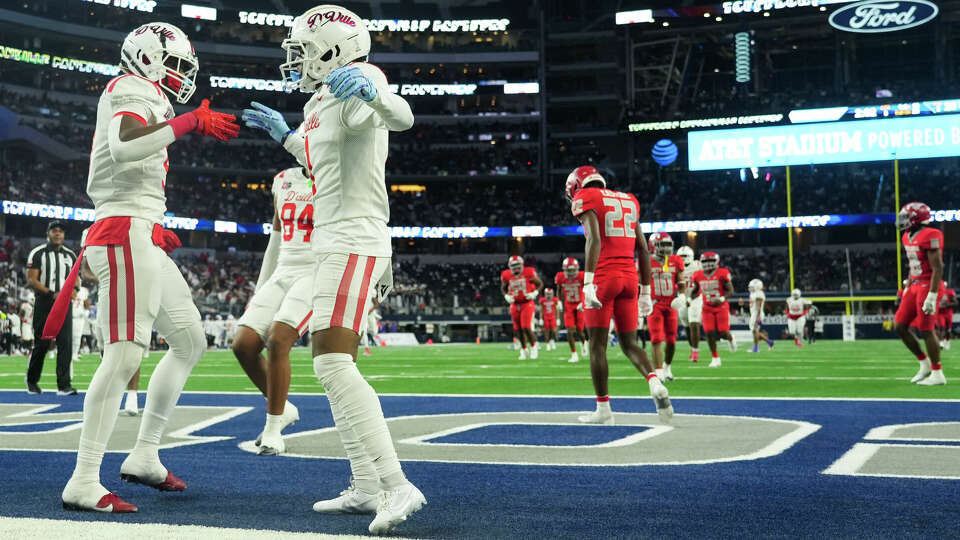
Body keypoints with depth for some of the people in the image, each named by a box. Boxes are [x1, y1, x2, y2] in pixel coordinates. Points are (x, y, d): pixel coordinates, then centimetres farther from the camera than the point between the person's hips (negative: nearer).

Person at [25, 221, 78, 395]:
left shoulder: (70, 255, 14)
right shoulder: (38, 253, 0)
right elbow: (31, 280, -6)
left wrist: (73, 289, -3)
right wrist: (52, 294, -18)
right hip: (43, 303, -3)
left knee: (65, 343, -7)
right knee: (41, 344, 0)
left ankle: (64, 385, -8)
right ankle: (32, 381, 22)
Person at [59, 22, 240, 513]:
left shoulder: (141, 99, 25)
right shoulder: (132, 91, -5)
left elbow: (98, 187, 29)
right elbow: (124, 148, -29)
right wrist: (190, 122, -27)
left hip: (143, 242, 11)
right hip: (127, 234, -11)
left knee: (190, 340, 13)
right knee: (125, 355, -15)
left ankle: (144, 456, 17)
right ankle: (83, 483, -12)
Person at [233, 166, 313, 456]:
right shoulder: (283, 180, 16)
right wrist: (261, 288, 24)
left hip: (316, 274, -6)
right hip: (283, 274, 6)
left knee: (277, 341, -22)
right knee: (244, 345, -6)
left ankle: (273, 429, -8)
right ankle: (282, 409, 15)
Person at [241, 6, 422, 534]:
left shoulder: (353, 89, -11)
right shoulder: (322, 102, 20)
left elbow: (402, 117, -32)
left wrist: (370, 90, -50)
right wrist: (285, 135, 36)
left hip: (353, 242, -11)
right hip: (339, 246, 11)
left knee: (332, 361, -20)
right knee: (335, 364, 12)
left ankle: (397, 485, -21)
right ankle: (366, 488, 16)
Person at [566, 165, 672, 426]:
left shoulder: (585, 199, 1)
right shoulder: (628, 201, 21)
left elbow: (594, 239, -16)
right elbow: (643, 250, 18)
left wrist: (588, 282, -22)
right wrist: (645, 292, 21)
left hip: (603, 277, -6)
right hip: (630, 278, 6)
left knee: (597, 344, 3)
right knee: (629, 343, 12)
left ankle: (603, 409, 5)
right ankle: (655, 384, -13)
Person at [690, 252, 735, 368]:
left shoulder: (722, 274, -10)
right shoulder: (698, 276, 2)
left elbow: (730, 291, -10)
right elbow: (696, 291, 18)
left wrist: (722, 299, -27)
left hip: (721, 307, -3)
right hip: (707, 309, 3)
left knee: (723, 333, -6)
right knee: (709, 333, -6)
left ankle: (730, 339, 33)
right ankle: (715, 358, 6)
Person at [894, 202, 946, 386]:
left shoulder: (930, 236, -16)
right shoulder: (908, 238, 12)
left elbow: (937, 269, -19)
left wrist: (932, 296, -22)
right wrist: (907, 290, 20)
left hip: (929, 286, -9)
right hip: (915, 286, 9)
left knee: (926, 330, -6)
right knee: (900, 326, 6)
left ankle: (937, 374, 5)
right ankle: (924, 363, 18)